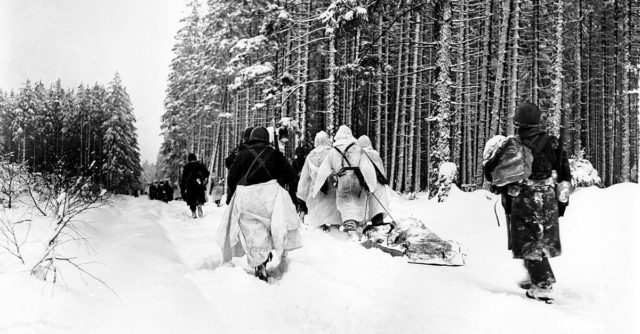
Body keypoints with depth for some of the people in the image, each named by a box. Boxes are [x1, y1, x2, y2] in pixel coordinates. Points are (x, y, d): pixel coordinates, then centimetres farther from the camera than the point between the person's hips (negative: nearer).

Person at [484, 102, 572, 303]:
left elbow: (490, 173, -5)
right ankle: (539, 278, 34)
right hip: (549, 203, 5)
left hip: (524, 203, -5)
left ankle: (543, 287, 1)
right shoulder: (553, 144, 2)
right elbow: (565, 175, 7)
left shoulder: (512, 146, -11)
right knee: (544, 242, 20)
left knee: (530, 244, 4)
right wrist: (562, 200, 16)